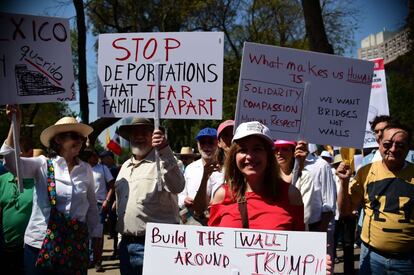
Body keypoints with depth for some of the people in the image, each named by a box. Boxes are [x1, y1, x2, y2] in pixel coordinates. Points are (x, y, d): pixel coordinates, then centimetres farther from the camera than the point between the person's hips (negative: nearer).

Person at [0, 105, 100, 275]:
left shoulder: (86, 169, 5)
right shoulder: (42, 165, -4)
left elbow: (92, 207, 12)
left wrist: (96, 239, 12)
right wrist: (16, 123, -27)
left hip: (76, 246, 3)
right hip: (40, 244, -2)